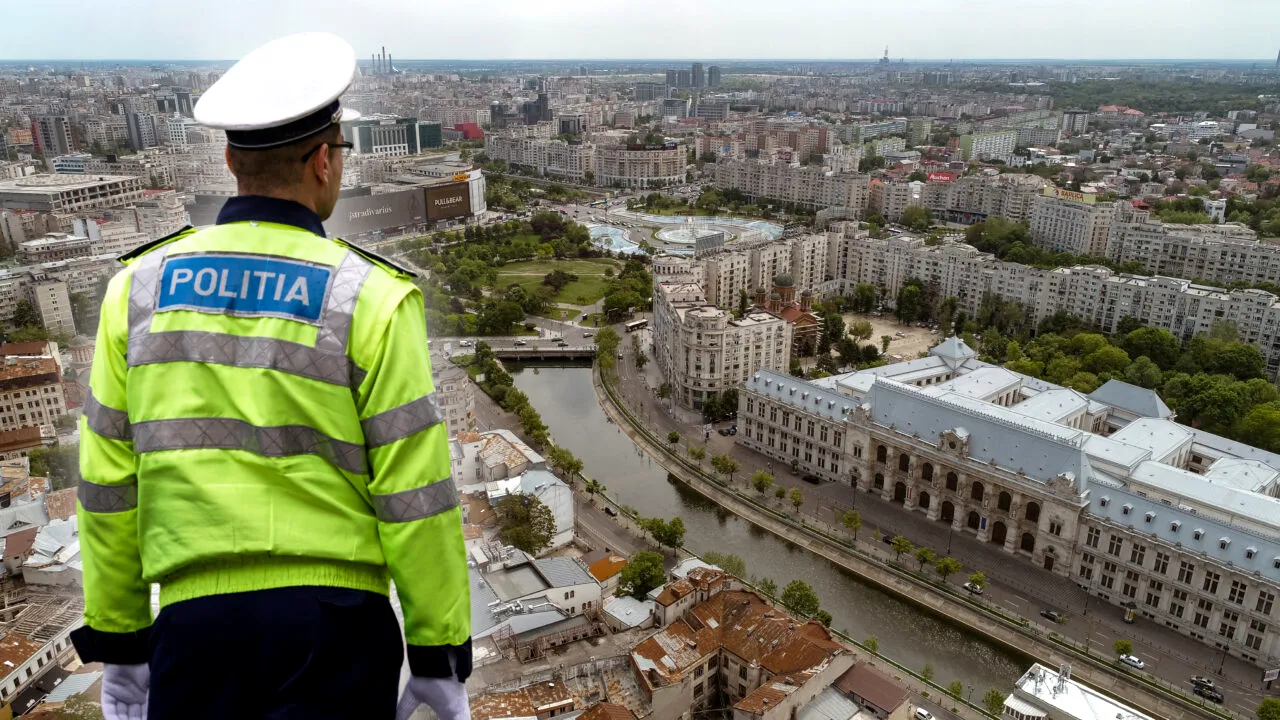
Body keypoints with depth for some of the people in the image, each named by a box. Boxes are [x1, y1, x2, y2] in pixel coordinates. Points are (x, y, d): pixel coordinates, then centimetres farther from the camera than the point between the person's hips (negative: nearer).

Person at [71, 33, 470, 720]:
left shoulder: (140, 287, 2)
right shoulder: (372, 299, -9)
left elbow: (108, 483, 4)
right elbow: (414, 499, -10)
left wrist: (118, 642, 15)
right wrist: (439, 657, 1)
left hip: (196, 617, 3)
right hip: (334, 620, -2)